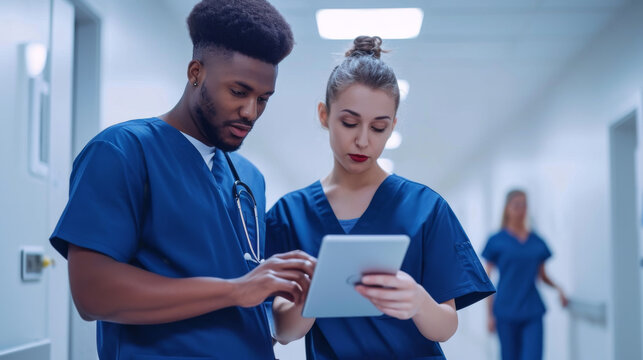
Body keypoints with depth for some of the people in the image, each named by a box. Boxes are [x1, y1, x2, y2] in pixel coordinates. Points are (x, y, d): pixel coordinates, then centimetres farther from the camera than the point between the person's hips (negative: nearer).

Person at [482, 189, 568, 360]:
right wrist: (490, 314, -2)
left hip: (532, 313, 2)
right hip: (506, 312, -2)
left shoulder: (537, 242, 8)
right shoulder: (497, 241, 0)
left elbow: (542, 276, 17)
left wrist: (557, 288, -3)